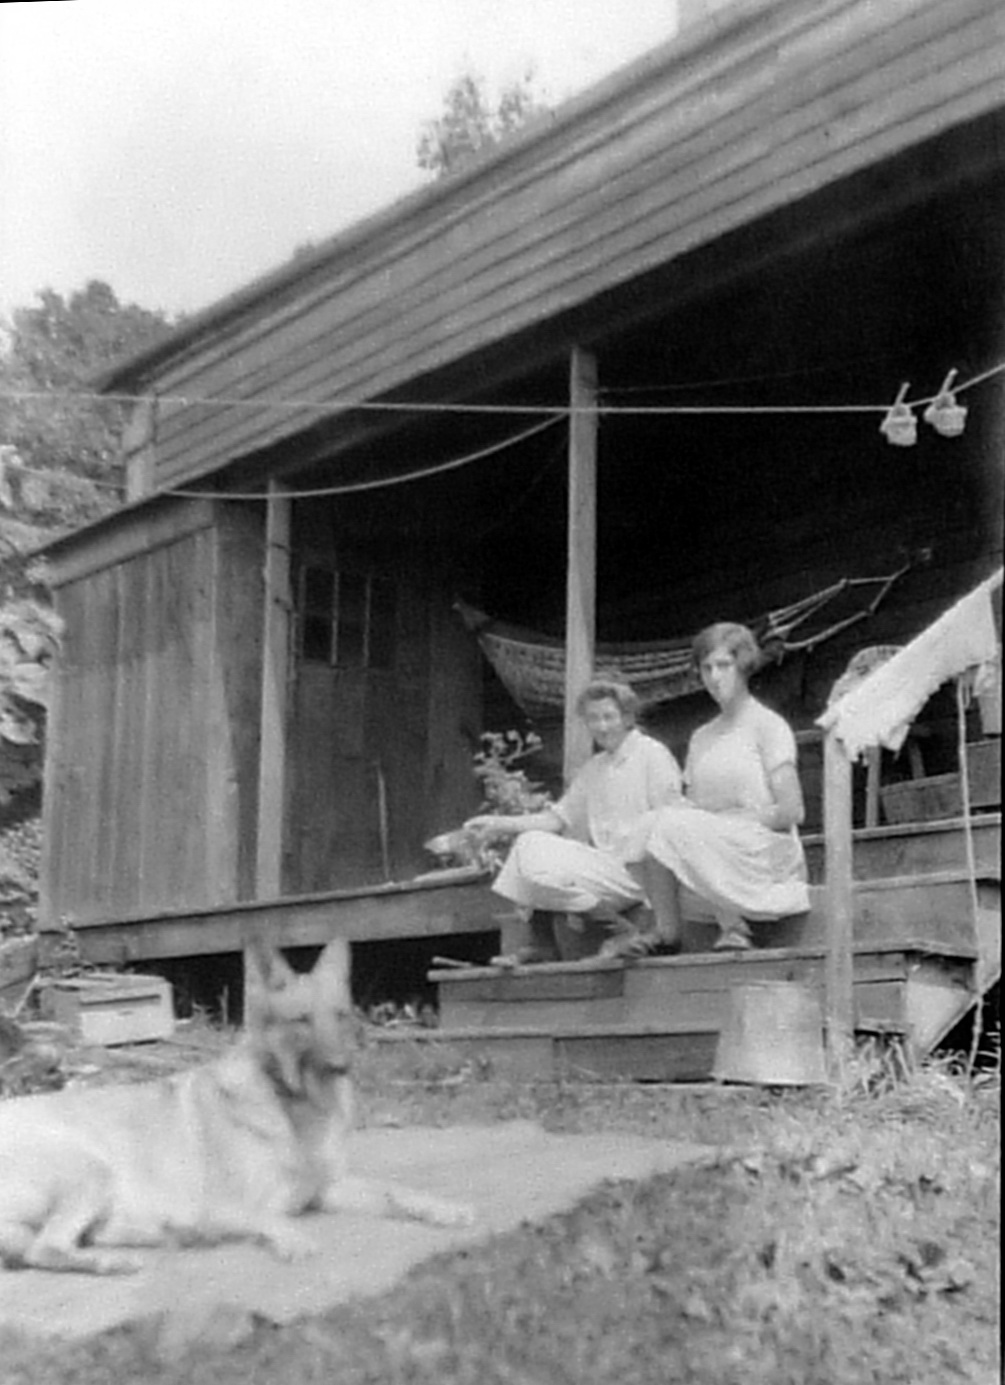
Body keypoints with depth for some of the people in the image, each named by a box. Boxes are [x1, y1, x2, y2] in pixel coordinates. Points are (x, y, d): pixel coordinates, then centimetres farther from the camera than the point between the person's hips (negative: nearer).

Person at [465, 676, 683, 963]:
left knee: (545, 872, -21)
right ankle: (541, 943, -1)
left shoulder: (653, 755, -6)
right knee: (530, 841, 0)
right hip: (605, 863, 8)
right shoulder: (594, 768, 17)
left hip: (635, 872, -8)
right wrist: (502, 824, 3)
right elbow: (559, 816, 15)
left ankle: (625, 930, -11)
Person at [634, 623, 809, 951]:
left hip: (766, 857, -6)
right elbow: (691, 805, 11)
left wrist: (727, 822, -9)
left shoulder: (767, 725, 1)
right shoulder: (702, 737, 19)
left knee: (668, 825, -23)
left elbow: (791, 812, -7)